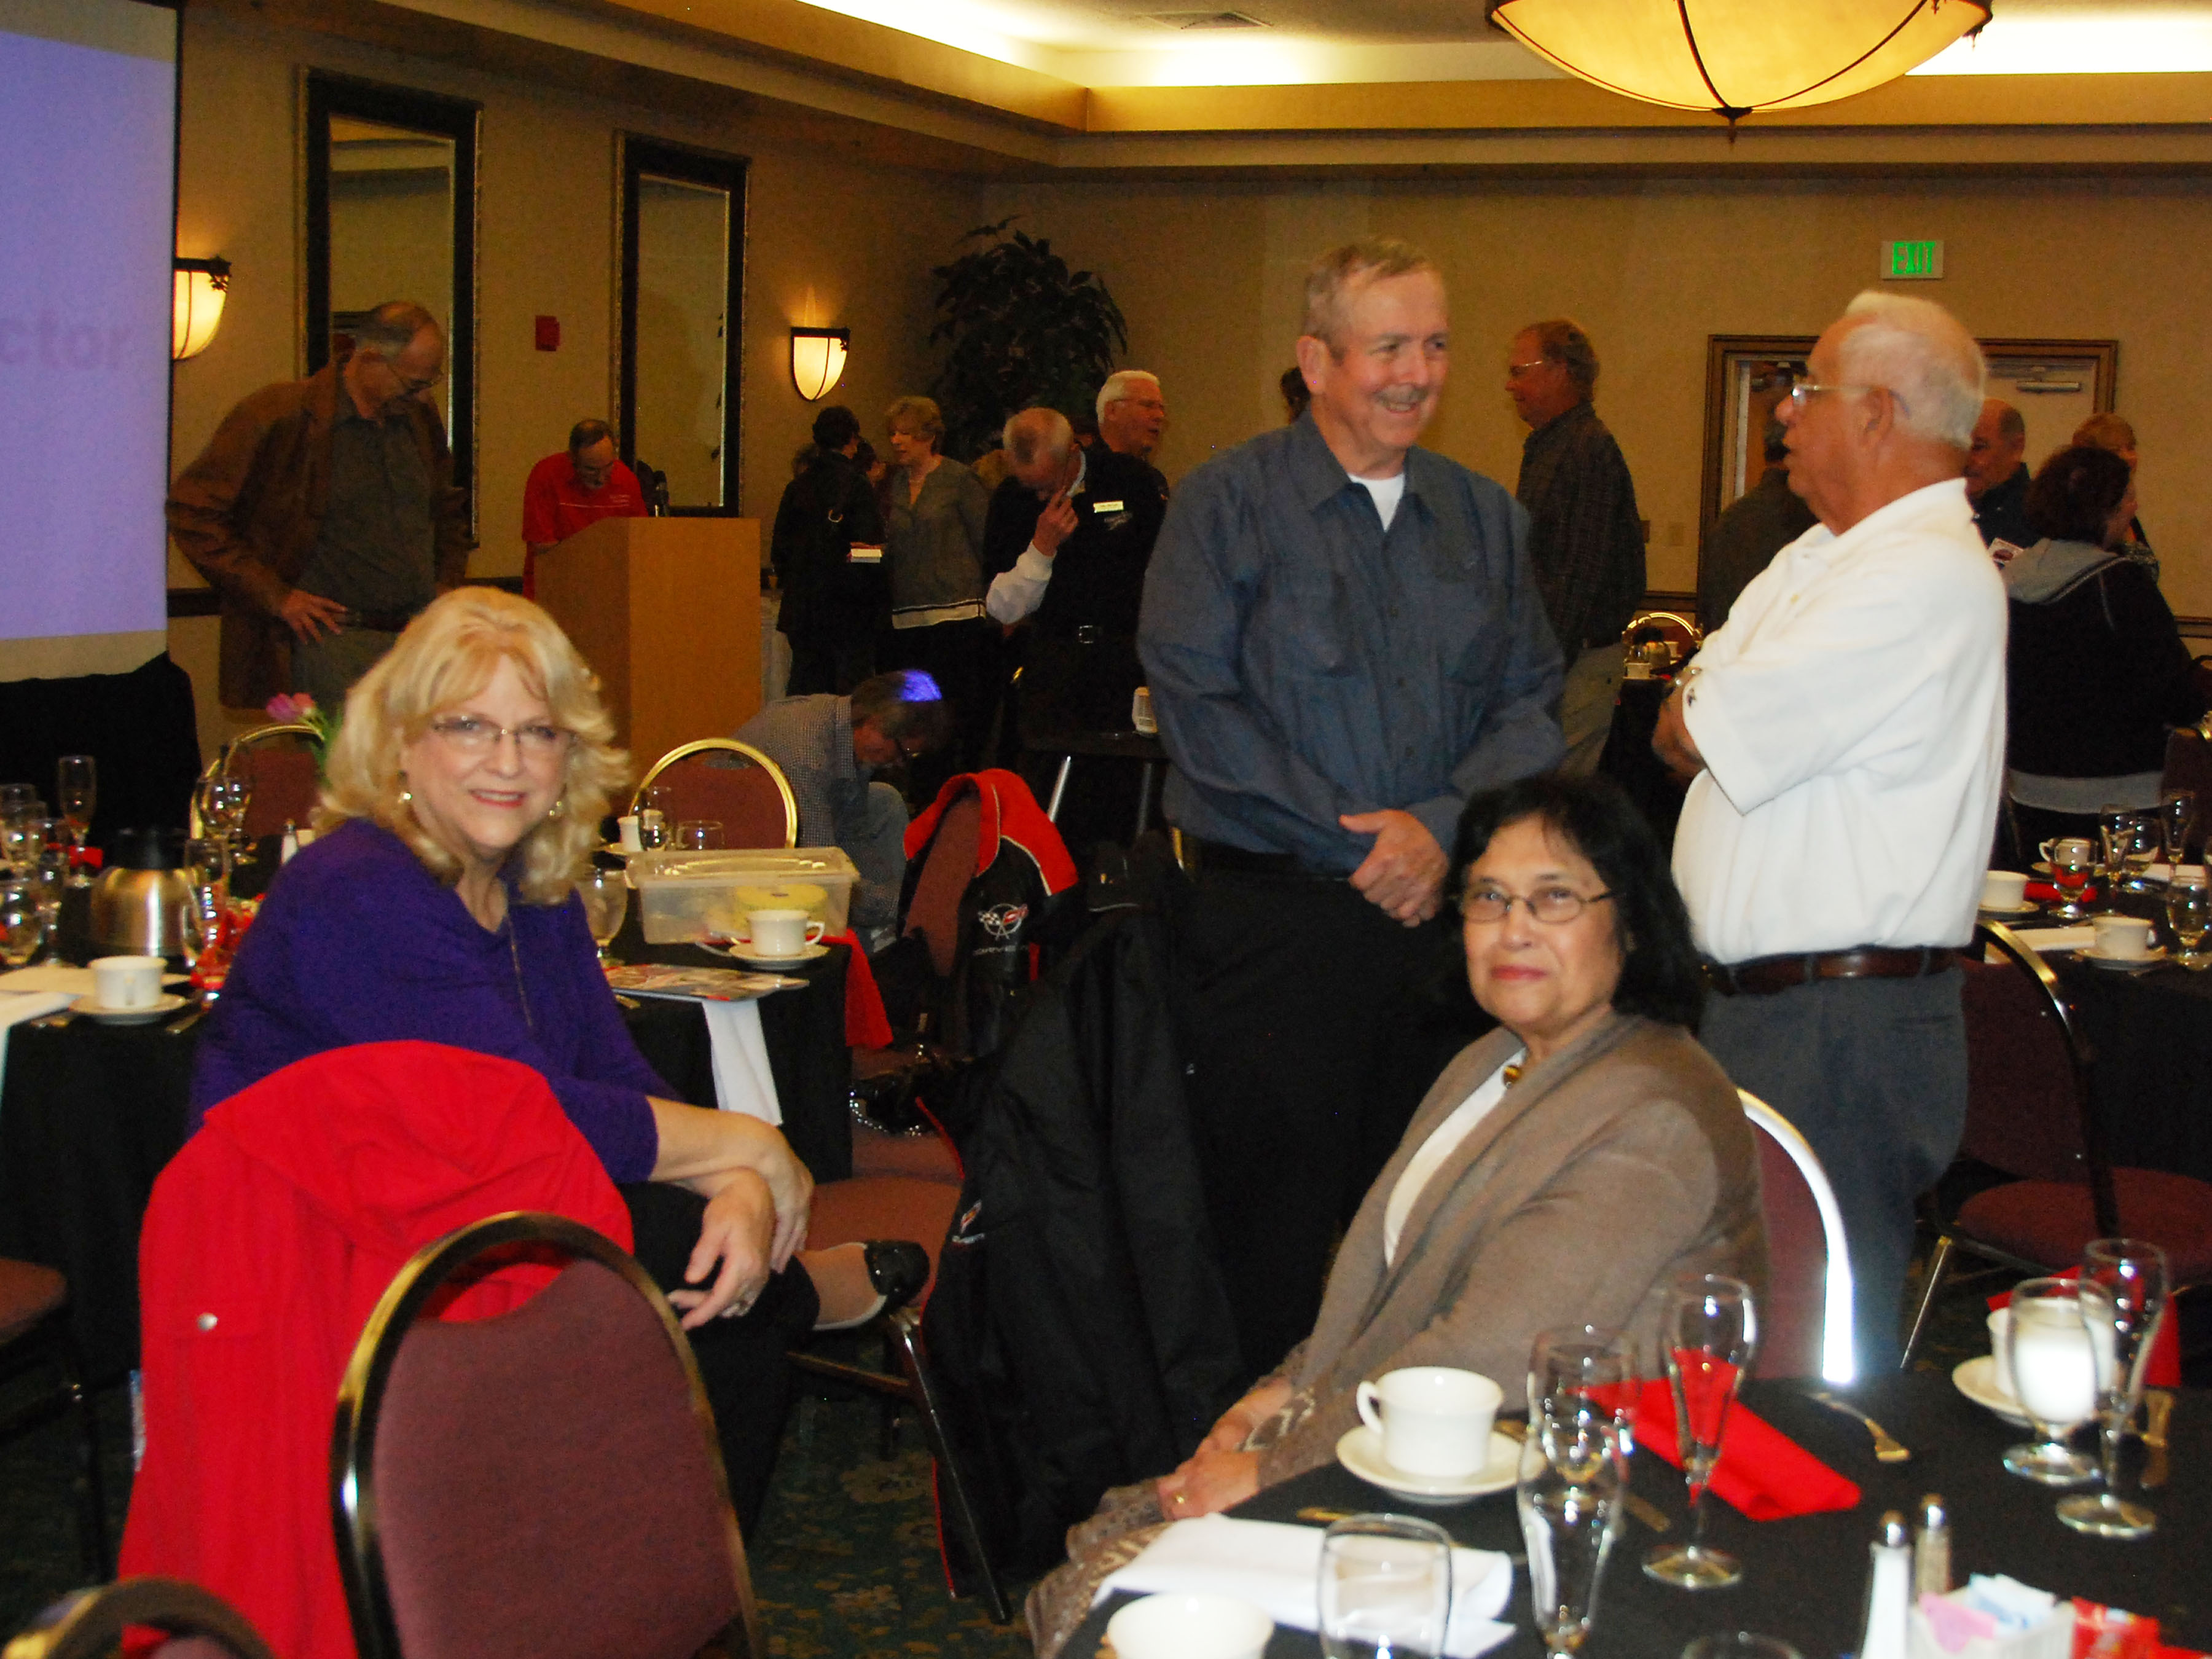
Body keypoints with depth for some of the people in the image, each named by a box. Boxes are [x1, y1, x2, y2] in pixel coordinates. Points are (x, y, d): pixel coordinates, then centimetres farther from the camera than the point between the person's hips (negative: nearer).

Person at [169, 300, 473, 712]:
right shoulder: (279, 418, -6)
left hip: (423, 636, 5)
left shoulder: (422, 419, 14)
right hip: (332, 642, -5)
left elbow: (450, 510, 33)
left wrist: (447, 582, 17)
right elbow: (192, 511, -7)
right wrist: (274, 597, -10)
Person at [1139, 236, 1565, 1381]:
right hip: (1274, 911, -4)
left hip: (1440, 910, 4)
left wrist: (1443, 826, -11)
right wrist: (1358, 840, -12)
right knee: (1273, 1220, 0)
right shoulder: (1229, 501, -1)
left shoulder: (1484, 516, 13)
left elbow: (1530, 702, 8)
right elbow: (1196, 704, -10)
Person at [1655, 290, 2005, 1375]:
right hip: (1765, 1003, 10)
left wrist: (1702, 715, 5)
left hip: (1843, 1033, -10)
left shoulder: (1928, 575, -17)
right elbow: (1684, 733, 13)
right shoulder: (1823, 555, 17)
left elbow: (1694, 738, -16)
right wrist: (1715, 719, -7)